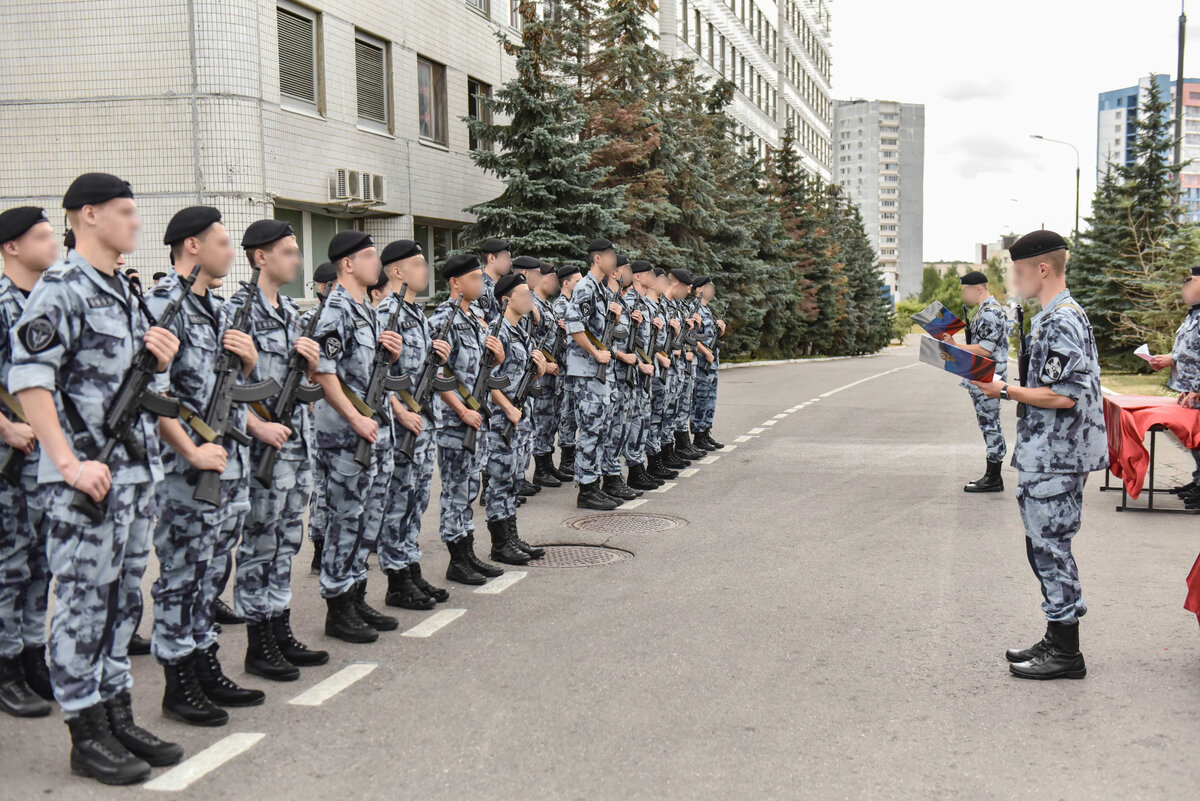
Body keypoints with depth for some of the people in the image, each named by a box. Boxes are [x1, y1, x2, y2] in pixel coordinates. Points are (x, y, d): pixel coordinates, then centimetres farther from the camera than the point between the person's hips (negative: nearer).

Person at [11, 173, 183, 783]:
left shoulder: (123, 289, 16)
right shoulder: (60, 288, -11)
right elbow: (28, 380, -19)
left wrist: (158, 358, 2)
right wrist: (70, 464, -23)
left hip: (136, 470, 9)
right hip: (84, 478, -9)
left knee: (122, 600, 14)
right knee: (83, 605, 1)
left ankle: (117, 717, 25)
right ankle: (86, 737, 11)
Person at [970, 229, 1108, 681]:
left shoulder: (1062, 322, -18)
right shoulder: (1054, 317, 15)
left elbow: (1063, 396, -23)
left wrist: (1005, 391, -16)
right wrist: (1005, 388, 14)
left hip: (1054, 462, -11)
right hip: (1046, 458, 11)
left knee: (1050, 547, -3)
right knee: (1046, 547, 16)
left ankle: (1066, 653, 7)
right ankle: (1057, 640, 26)